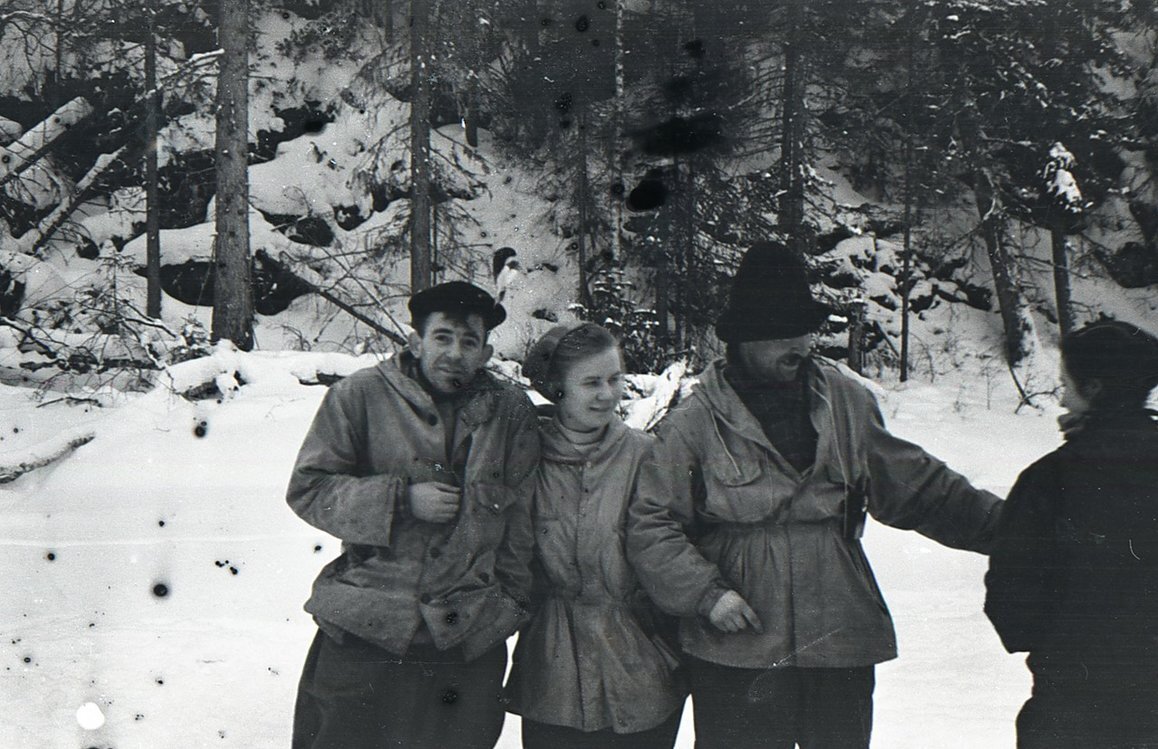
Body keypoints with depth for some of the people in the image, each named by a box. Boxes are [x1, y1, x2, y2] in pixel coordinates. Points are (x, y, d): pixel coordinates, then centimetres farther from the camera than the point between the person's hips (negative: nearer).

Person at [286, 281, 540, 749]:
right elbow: (307, 490, -1)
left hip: (469, 644, 2)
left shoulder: (511, 413, 6)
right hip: (362, 637, -2)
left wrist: (511, 603, 10)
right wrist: (401, 500, -11)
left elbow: (522, 522, 12)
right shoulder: (360, 395, 0)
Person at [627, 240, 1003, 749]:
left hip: (841, 646, 4)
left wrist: (999, 522, 10)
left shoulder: (846, 402, 7)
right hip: (737, 655, -4)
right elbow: (651, 527, -4)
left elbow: (915, 486, 14)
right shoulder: (693, 424, -5)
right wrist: (706, 592, -14)